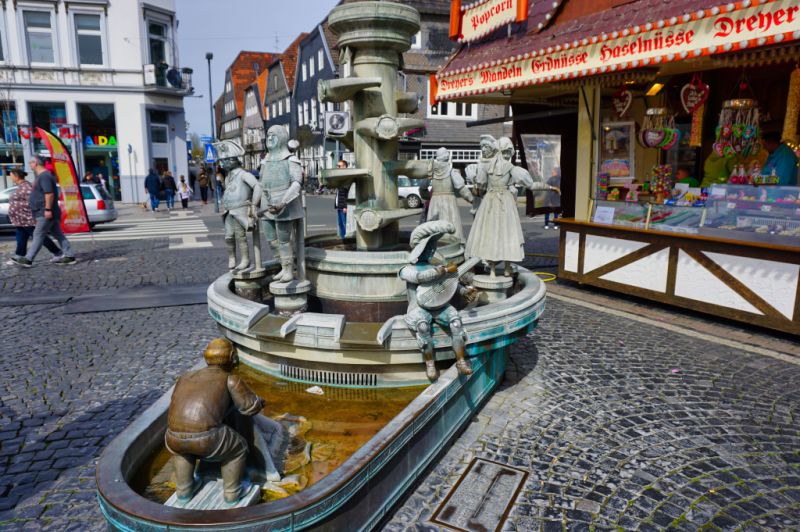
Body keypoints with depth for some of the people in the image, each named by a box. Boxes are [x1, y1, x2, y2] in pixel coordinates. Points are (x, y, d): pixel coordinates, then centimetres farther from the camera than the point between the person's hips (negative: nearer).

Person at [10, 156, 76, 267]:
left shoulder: (44, 176, -15)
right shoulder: (42, 175, 19)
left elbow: (49, 193, -25)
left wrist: (48, 209, -27)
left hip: (45, 213, -11)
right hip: (45, 213, 11)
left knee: (38, 235, -7)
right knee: (58, 235, 8)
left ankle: (28, 259, -4)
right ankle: (69, 256, 8)